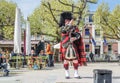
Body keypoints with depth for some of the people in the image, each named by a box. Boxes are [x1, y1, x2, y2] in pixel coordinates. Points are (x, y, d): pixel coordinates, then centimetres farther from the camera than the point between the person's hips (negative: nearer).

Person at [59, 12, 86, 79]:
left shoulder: (74, 27, 9)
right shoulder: (62, 27, 5)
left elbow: (78, 35, -2)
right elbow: (64, 30, -19)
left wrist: (74, 38, -22)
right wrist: (70, 24, -17)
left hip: (73, 46, 2)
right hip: (65, 46, -2)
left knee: (75, 59, -3)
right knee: (66, 60, 1)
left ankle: (76, 74, 5)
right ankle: (67, 74, 11)